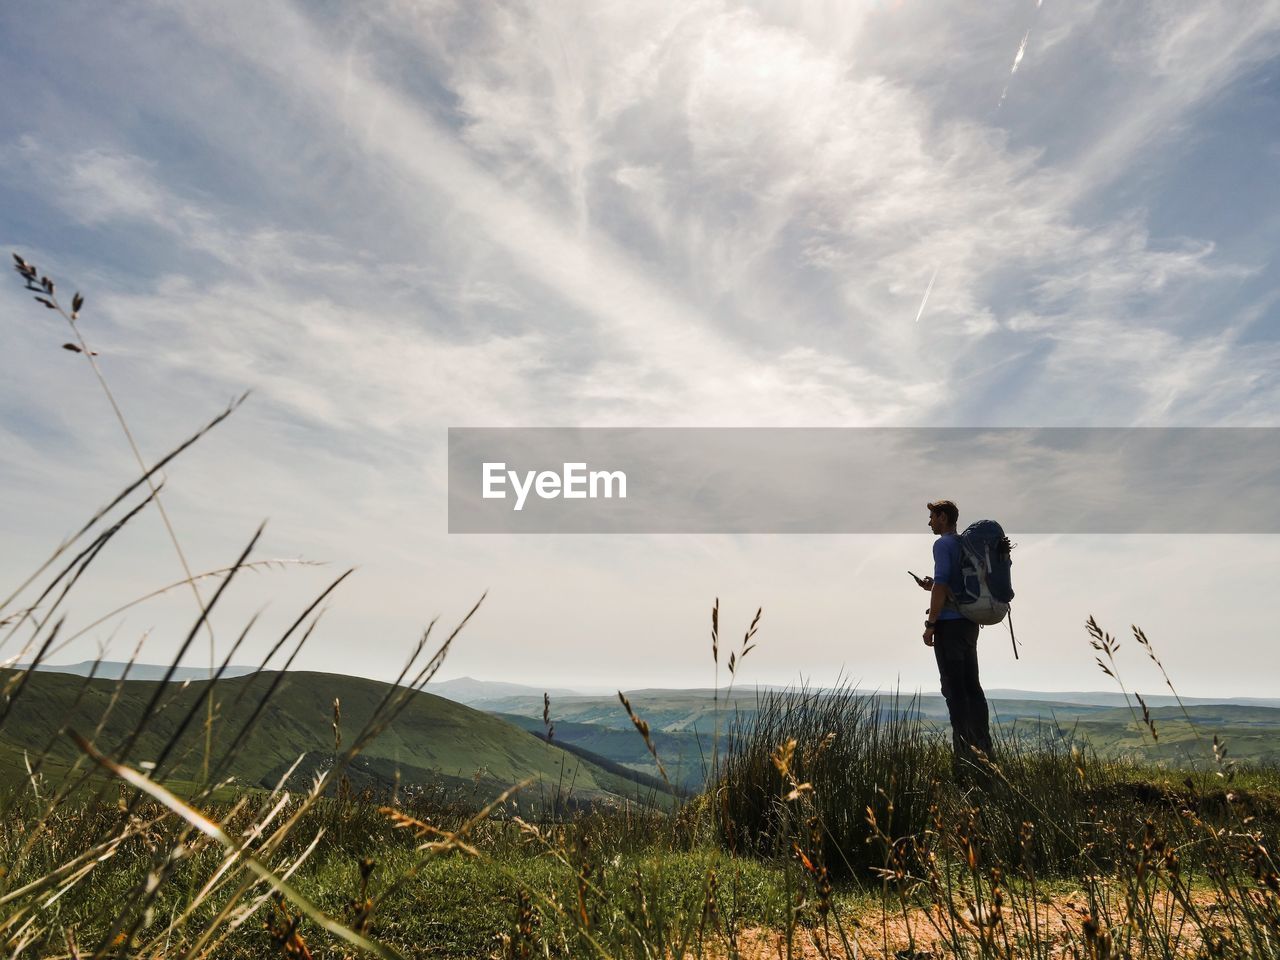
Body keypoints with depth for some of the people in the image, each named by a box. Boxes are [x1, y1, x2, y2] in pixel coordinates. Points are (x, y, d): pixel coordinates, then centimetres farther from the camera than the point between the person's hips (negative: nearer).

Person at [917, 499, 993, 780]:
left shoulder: (943, 544, -9)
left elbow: (942, 585, -18)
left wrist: (930, 624, -15)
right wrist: (932, 586, 16)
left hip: (949, 623, -9)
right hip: (969, 622, 9)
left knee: (954, 691, -6)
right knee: (972, 686, 11)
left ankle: (966, 763, -5)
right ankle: (984, 753, 15)